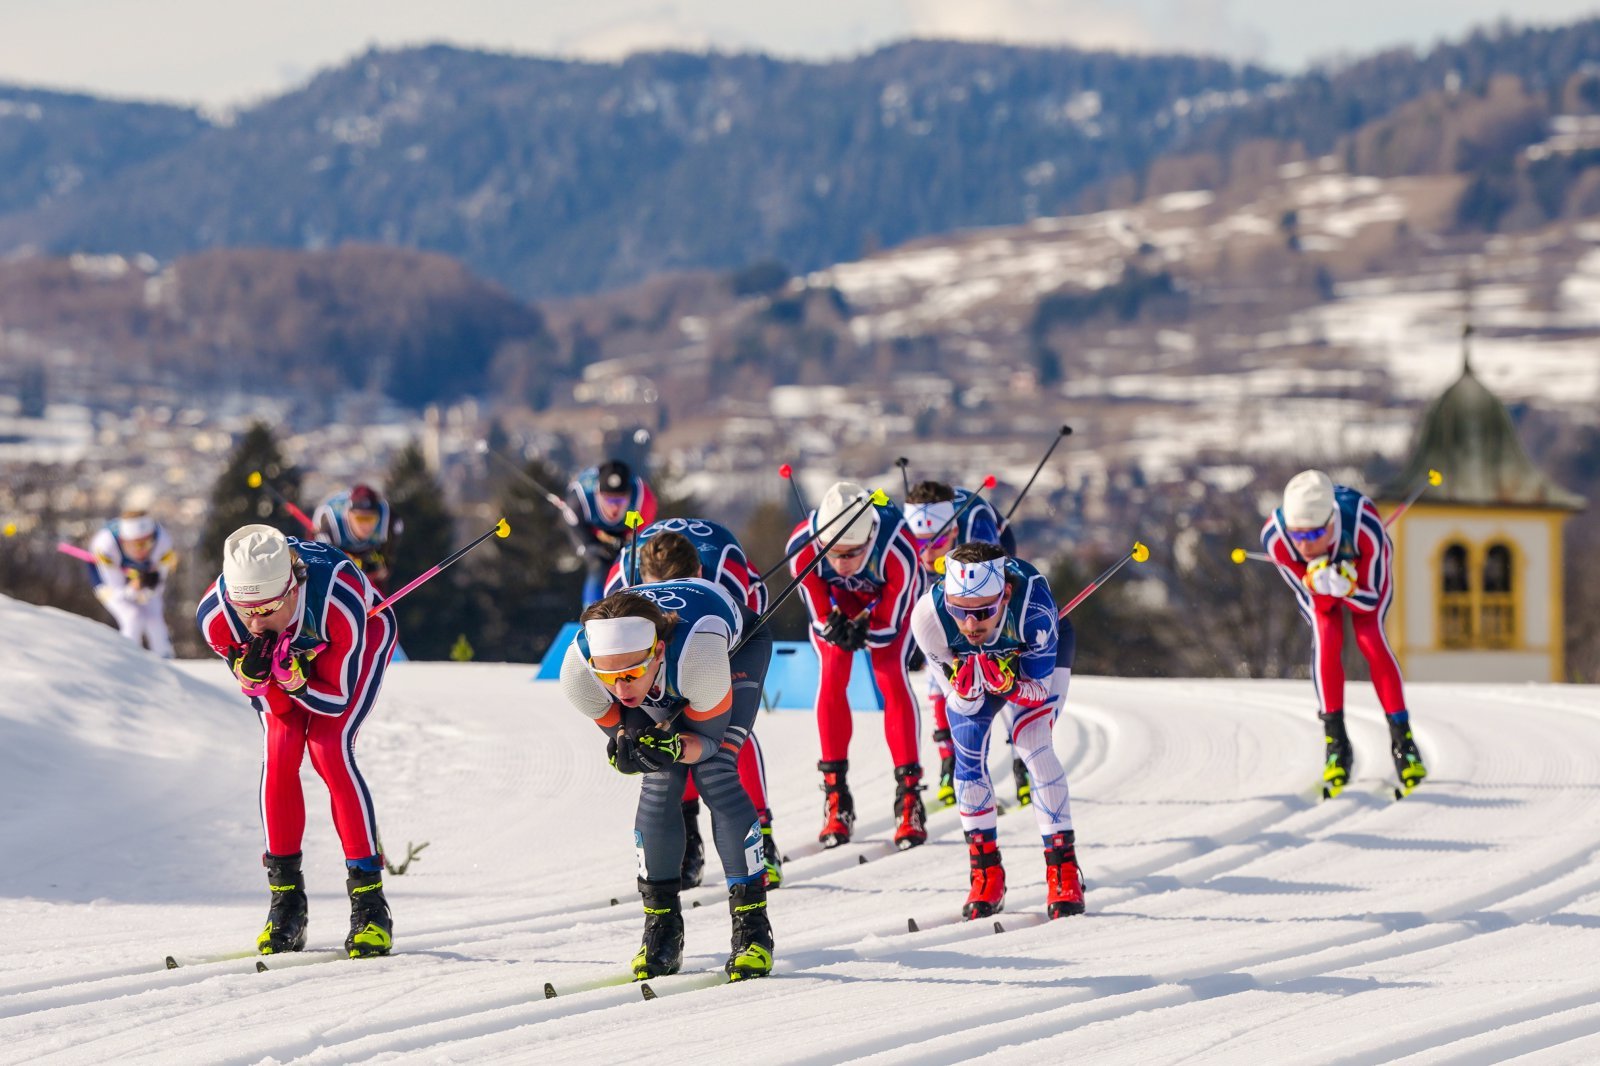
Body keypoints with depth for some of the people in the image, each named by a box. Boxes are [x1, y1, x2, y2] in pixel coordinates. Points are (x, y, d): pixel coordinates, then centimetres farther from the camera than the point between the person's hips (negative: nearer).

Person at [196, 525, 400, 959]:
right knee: (279, 749, -17)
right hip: (288, 652, 3)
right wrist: (253, 675, -44)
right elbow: (279, 707, -22)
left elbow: (337, 700, -29)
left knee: (329, 748, -20)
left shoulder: (339, 602, -43)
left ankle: (370, 901, -15)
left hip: (364, 636, -3)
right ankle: (285, 899, -5)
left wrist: (292, 676, -48)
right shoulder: (215, 616, -34)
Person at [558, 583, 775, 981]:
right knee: (659, 783, -14)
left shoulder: (698, 651, -46)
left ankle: (753, 927, -9)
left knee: (713, 773, -19)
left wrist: (675, 747, -50)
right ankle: (662, 930, 1)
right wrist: (626, 748, -40)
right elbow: (620, 731, -17)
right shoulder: (577, 669, -36)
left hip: (737, 645, -3)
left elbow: (708, 739, -29)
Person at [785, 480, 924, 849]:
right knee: (832, 677, -13)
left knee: (891, 676, -17)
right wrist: (836, 628, -39)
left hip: (889, 596, -2)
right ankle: (835, 795, -5)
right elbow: (821, 618, -23)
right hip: (835, 596, 2)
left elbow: (890, 626, -26)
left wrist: (863, 632, -38)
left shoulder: (898, 551, -42)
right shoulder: (801, 548, -38)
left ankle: (909, 793, -13)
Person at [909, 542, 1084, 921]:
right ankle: (986, 875, 1)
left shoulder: (1033, 607, -44)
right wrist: (966, 688, -49)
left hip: (1037, 659, -2)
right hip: (966, 662, 2)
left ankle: (1064, 869, -10)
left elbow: (1038, 691, -29)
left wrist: (1008, 682, -50)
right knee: (968, 754, -12)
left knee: (1034, 746, -19)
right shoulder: (928, 616, -39)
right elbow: (965, 704, -26)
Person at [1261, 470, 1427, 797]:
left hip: (1366, 564, -1)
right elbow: (1316, 604, -25)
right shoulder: (1274, 537, -38)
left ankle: (1402, 737, -6)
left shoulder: (1365, 526, -43)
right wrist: (1317, 585, -48)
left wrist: (1346, 588, -50)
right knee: (1326, 637, -19)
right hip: (1311, 571, 1)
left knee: (1370, 635, -18)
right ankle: (1336, 743, -8)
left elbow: (1371, 601, -29)